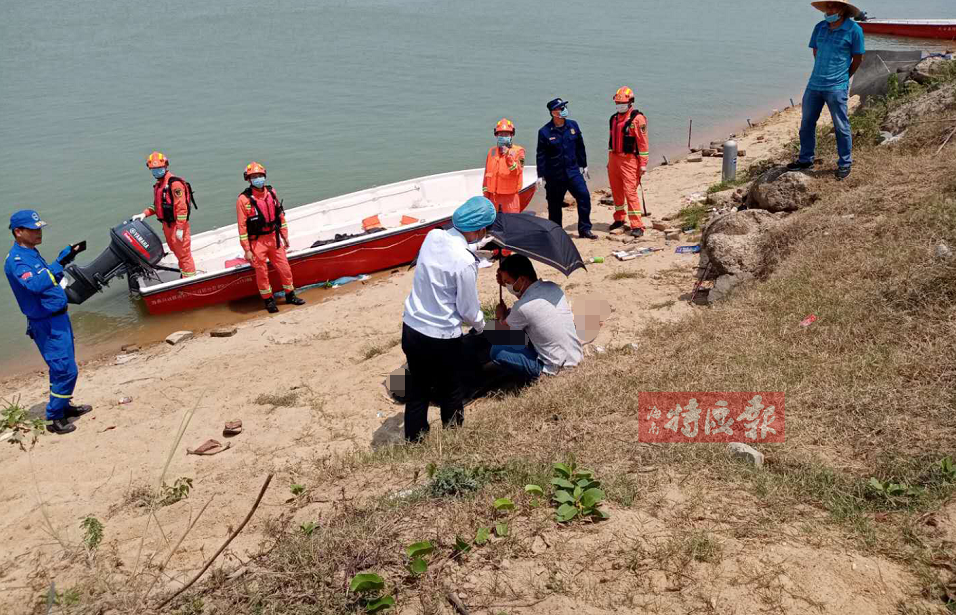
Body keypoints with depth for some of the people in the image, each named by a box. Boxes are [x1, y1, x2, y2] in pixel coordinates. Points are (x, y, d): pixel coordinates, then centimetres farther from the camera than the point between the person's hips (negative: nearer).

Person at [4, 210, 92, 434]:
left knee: (63, 367, 21)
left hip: (58, 318, 10)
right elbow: (35, 284, -40)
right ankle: (54, 418, 1)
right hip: (47, 324, -10)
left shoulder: (31, 253, 10)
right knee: (65, 370, -9)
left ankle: (64, 406, 35)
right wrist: (60, 264, -43)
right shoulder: (16, 260, -21)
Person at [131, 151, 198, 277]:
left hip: (177, 224, -9)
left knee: (183, 252, -3)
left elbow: (181, 207, -22)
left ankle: (190, 278, 5)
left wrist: (180, 228, -23)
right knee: (176, 251, 19)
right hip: (167, 224, 9)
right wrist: (144, 214, 5)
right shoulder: (158, 185, 14)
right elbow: (157, 205, 22)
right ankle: (183, 273, 33)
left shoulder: (174, 183, -18)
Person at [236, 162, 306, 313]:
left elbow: (280, 215, 11)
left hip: (274, 238, 4)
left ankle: (290, 295, 27)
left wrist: (285, 237, 13)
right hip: (257, 242, -4)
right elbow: (242, 226, -12)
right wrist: (247, 250, -13)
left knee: (285, 268, 9)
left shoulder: (271, 193, 3)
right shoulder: (244, 199, -13)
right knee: (262, 272, 6)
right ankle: (268, 300, 22)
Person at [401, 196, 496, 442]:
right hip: (442, 339, -7)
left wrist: (479, 246, 24)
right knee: (450, 393, 17)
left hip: (410, 327, 7)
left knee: (417, 388, 23)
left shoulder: (433, 236, -6)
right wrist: (480, 326, 8)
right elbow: (468, 310, -13)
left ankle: (413, 438, 37)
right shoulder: (465, 263, -25)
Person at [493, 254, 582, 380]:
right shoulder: (553, 287, -2)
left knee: (496, 350, -9)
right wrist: (507, 282, 16)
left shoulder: (523, 307, -22)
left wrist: (501, 316, 19)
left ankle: (539, 373, -1)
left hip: (554, 368, -8)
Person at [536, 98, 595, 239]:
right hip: (554, 175, -3)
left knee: (584, 196, -10)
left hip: (573, 171, 3)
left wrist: (584, 165, 17)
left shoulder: (573, 125, 4)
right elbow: (541, 155, -3)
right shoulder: (544, 132, -7)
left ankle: (584, 230, -2)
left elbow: (580, 147, 14)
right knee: (555, 204, 5)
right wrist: (540, 175, -4)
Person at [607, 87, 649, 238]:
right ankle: (619, 219, 29)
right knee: (616, 191, 13)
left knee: (630, 192, -12)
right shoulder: (614, 118, 13)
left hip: (629, 160, -7)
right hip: (614, 159, 7)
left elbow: (643, 142, -12)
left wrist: (643, 163, -15)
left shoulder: (637, 119, -9)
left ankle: (637, 226, -10)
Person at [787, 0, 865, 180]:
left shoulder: (854, 30, -7)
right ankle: (805, 159, 24)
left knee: (841, 127, 3)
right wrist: (822, 72, 15)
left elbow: (858, 59, 1)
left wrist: (842, 77, 10)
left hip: (836, 88, -5)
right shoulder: (819, 27, 6)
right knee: (806, 123, 10)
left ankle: (845, 164, 14)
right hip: (814, 84, 5)